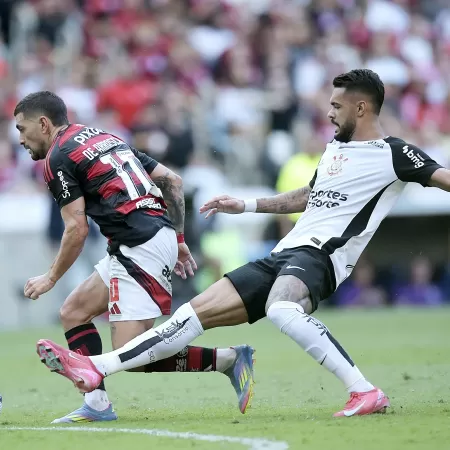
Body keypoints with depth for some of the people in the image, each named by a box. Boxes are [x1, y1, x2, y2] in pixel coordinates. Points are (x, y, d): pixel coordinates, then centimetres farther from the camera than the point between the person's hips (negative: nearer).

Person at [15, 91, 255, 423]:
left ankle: (228, 360, -11)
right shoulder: (105, 138, 23)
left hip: (139, 247, -10)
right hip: (160, 233, 10)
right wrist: (178, 238, 21)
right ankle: (97, 404, 9)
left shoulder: (58, 158, -3)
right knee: (73, 312, 16)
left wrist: (50, 279, 5)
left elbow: (77, 230, -9)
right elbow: (173, 180, 20)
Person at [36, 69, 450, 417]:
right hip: (281, 256, 8)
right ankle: (97, 369, -1)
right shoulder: (334, 148, 23)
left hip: (318, 256, -8)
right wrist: (247, 206, 38)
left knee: (281, 308, -41)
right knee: (198, 311, 1)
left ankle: (366, 392, -38)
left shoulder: (393, 154, -2)